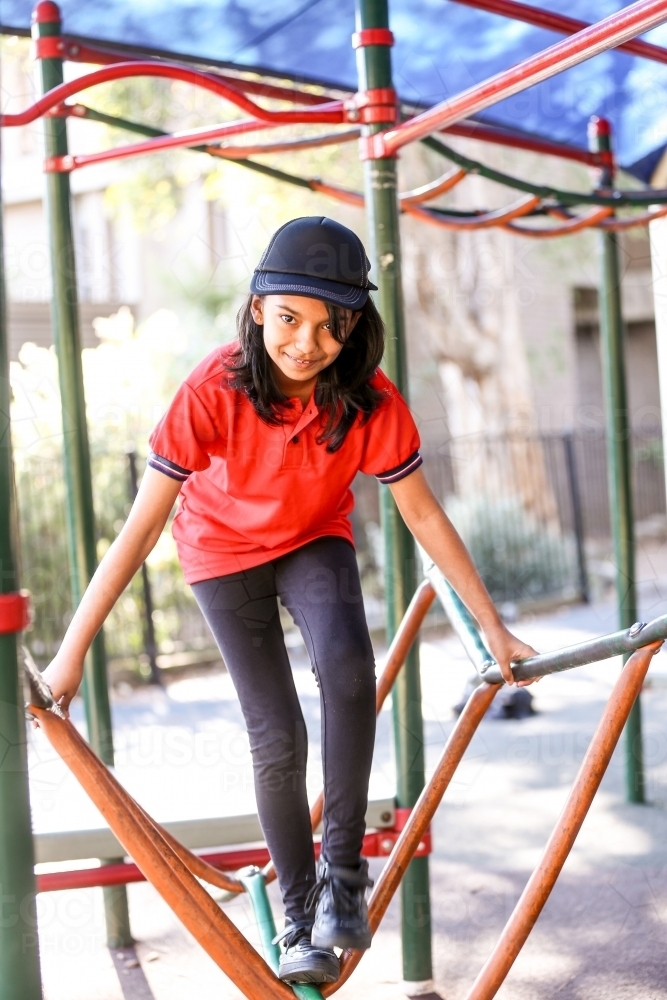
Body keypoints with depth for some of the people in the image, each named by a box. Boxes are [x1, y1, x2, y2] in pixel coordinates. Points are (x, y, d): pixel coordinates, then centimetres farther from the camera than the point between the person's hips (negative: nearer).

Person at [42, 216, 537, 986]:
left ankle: (343, 869, -13)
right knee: (276, 739, -8)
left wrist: (492, 626, -8)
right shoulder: (213, 391, -32)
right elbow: (141, 526, -28)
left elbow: (423, 517, -13)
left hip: (315, 540, 1)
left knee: (346, 663, -30)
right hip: (224, 552, -1)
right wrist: (73, 651, -27)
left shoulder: (372, 402, -26)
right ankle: (299, 915, 14)